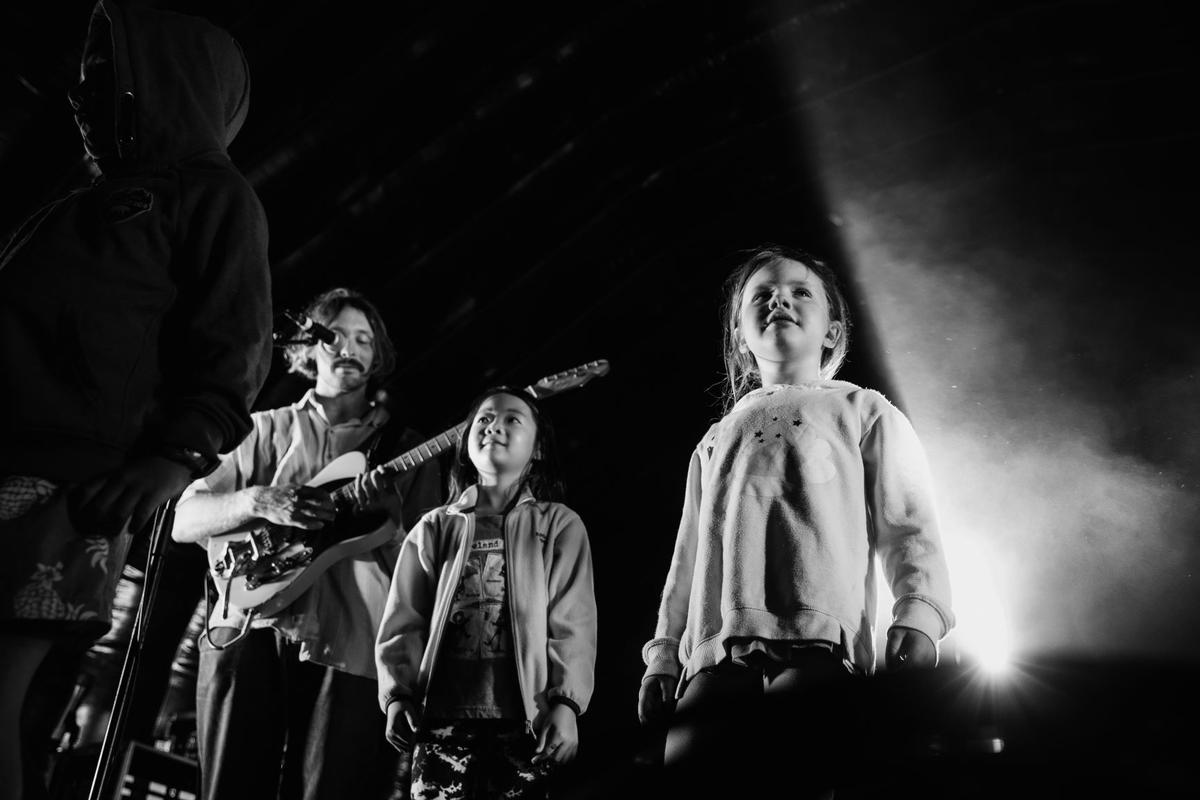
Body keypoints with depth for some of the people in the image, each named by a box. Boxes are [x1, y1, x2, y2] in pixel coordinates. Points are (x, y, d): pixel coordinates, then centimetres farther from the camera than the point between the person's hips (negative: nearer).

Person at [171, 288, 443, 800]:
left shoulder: (405, 450, 14)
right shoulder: (266, 429, 15)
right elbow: (183, 522, 9)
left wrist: (388, 520, -13)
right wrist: (256, 501, -10)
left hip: (347, 645, 0)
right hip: (250, 630, 1)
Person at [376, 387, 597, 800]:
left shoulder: (560, 526, 7)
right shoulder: (434, 528, 13)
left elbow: (572, 625, -1)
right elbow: (403, 625, 9)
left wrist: (565, 703, -12)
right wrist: (397, 695, -4)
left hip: (525, 719, -1)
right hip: (443, 717, 1)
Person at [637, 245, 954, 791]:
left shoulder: (864, 412, 21)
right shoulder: (716, 439, 31)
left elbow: (909, 524, 10)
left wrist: (917, 615, -8)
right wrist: (663, 654, 16)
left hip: (821, 643, -3)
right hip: (720, 652, 4)